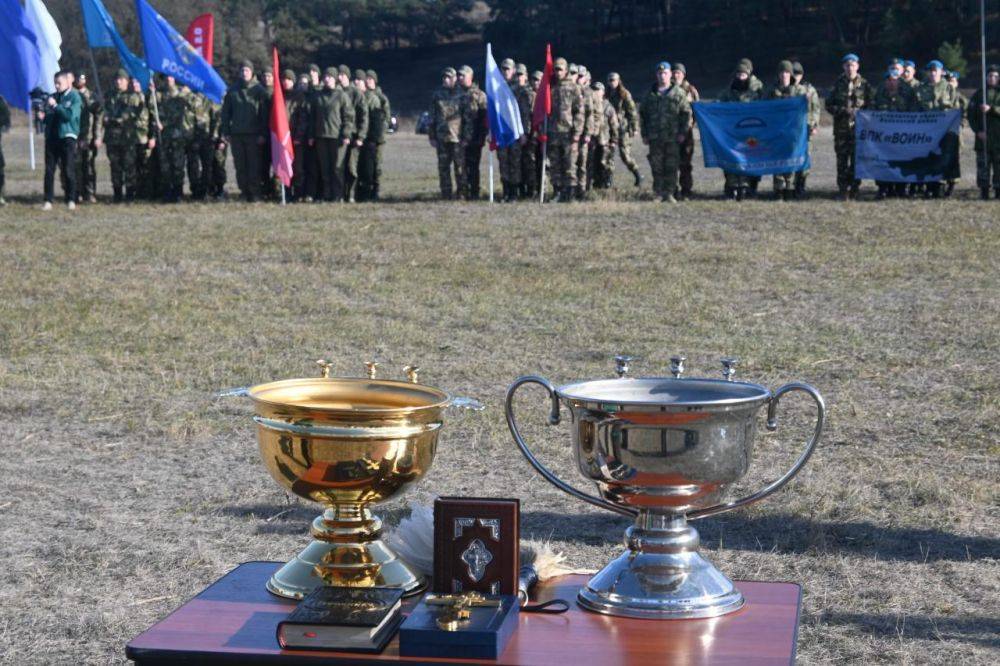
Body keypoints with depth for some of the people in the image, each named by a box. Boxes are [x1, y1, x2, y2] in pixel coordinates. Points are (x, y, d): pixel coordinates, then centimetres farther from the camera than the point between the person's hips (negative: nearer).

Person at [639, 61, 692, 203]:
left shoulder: (679, 93, 3)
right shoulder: (650, 94, 11)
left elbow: (687, 113, 3)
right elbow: (642, 114, 16)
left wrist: (683, 132, -4)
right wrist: (644, 134, 10)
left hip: (673, 138, -2)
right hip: (655, 138, 2)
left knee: (671, 167, -3)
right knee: (656, 166, 3)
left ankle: (669, 193, 2)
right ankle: (658, 193, 10)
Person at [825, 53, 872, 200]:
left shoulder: (864, 85, 6)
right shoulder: (838, 84, 8)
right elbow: (829, 105, 6)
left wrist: (858, 111, -9)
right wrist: (843, 111, -9)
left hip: (858, 127, -1)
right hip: (841, 127, 1)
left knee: (857, 159, -1)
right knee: (842, 159, -2)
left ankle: (854, 190, 6)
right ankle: (843, 190, 3)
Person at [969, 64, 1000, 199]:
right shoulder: (979, 94, 10)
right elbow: (971, 115, 6)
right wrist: (978, 131, -6)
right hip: (982, 136, 0)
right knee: (983, 165, -1)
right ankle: (983, 192, 3)